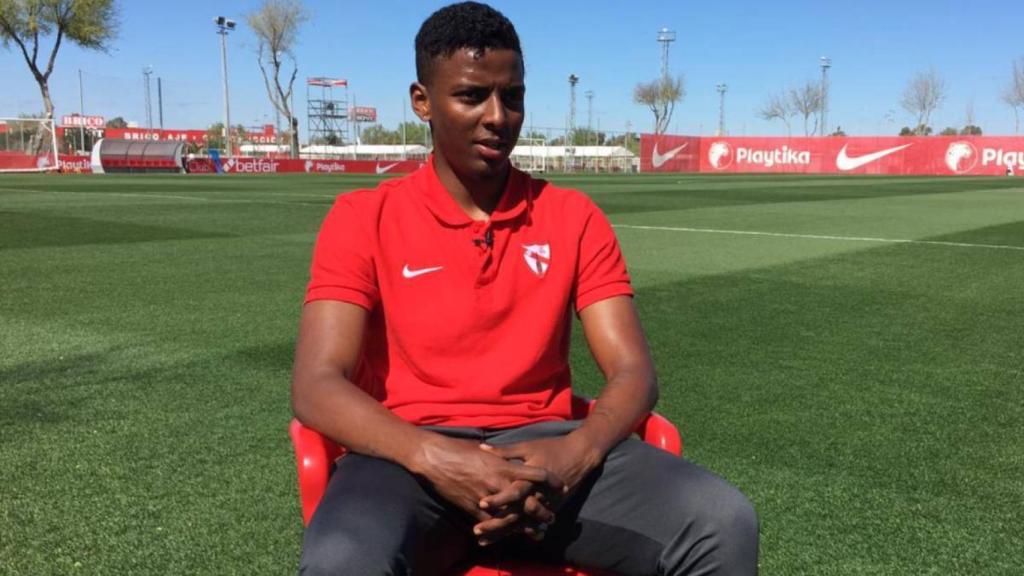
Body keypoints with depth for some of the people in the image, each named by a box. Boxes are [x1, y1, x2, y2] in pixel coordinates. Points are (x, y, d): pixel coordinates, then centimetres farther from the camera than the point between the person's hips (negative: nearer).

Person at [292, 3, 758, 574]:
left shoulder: (575, 218, 8)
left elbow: (633, 370, 2)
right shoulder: (363, 219, 2)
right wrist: (434, 458, -24)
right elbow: (316, 386, -7)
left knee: (723, 522, -23)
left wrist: (575, 453, -20)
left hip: (545, 447, 2)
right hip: (414, 454, -1)